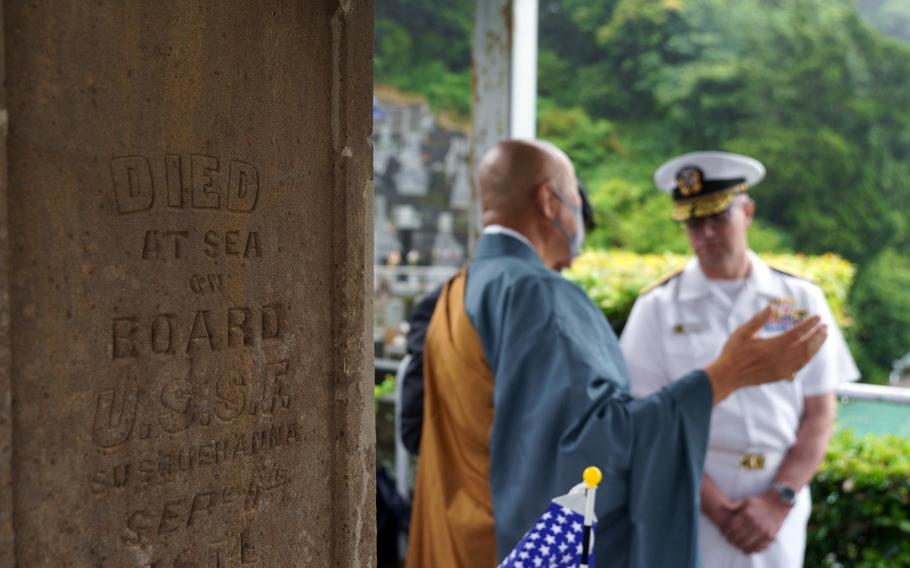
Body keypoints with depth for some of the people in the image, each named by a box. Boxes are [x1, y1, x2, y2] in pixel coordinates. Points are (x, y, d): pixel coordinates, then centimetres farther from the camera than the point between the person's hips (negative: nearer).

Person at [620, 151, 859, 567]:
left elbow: (819, 414, 4)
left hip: (780, 523, 2)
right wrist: (718, 508, -12)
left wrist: (779, 501, -8)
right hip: (689, 517, -2)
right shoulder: (658, 308, -2)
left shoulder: (801, 300, 4)